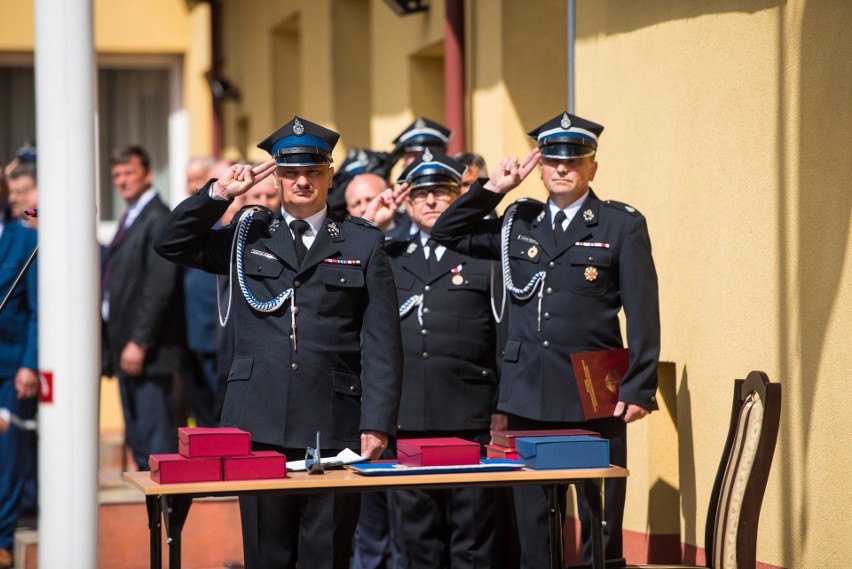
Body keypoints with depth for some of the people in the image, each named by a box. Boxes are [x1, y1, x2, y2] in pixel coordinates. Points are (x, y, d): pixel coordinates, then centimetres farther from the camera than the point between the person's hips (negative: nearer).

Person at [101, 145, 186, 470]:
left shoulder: (158, 220, -11)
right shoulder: (129, 220, 18)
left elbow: (159, 286, -18)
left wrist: (139, 343, -20)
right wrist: (114, 344, 13)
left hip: (148, 351, -10)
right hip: (126, 348, 10)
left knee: (157, 438, -9)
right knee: (137, 441, 11)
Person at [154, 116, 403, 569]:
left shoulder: (364, 243, 7)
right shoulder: (248, 237, 13)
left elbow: (382, 342, 2)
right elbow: (170, 243, 8)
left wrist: (377, 423, -5)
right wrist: (219, 193, -2)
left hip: (334, 428, -1)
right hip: (260, 425, 1)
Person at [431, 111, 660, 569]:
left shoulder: (623, 225, 1)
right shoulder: (518, 223, 13)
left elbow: (643, 313, -3)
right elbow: (446, 234, 18)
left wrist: (638, 389, -10)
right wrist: (492, 188, 5)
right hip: (528, 398, 4)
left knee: (597, 530, -1)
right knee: (533, 529, 7)